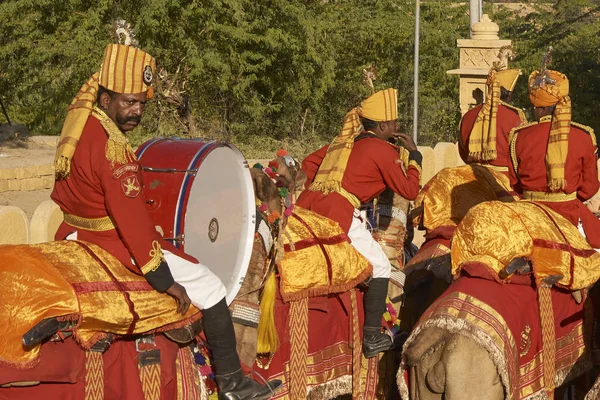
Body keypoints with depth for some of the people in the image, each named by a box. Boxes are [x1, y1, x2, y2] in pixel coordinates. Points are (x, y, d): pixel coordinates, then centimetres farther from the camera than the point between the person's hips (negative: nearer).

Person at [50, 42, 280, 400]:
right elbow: (132, 219, -28)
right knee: (210, 288, -1)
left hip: (77, 234, 9)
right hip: (115, 246, -9)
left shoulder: (80, 116, -2)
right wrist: (165, 280, -22)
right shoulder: (112, 149, -27)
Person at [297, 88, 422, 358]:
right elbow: (409, 190, 7)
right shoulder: (382, 149, 4)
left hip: (306, 206, 7)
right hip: (338, 213, -7)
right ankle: (372, 337, 4)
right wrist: (414, 155, 18)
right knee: (380, 267, 6)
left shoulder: (342, 141, 24)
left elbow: (308, 165, 25)